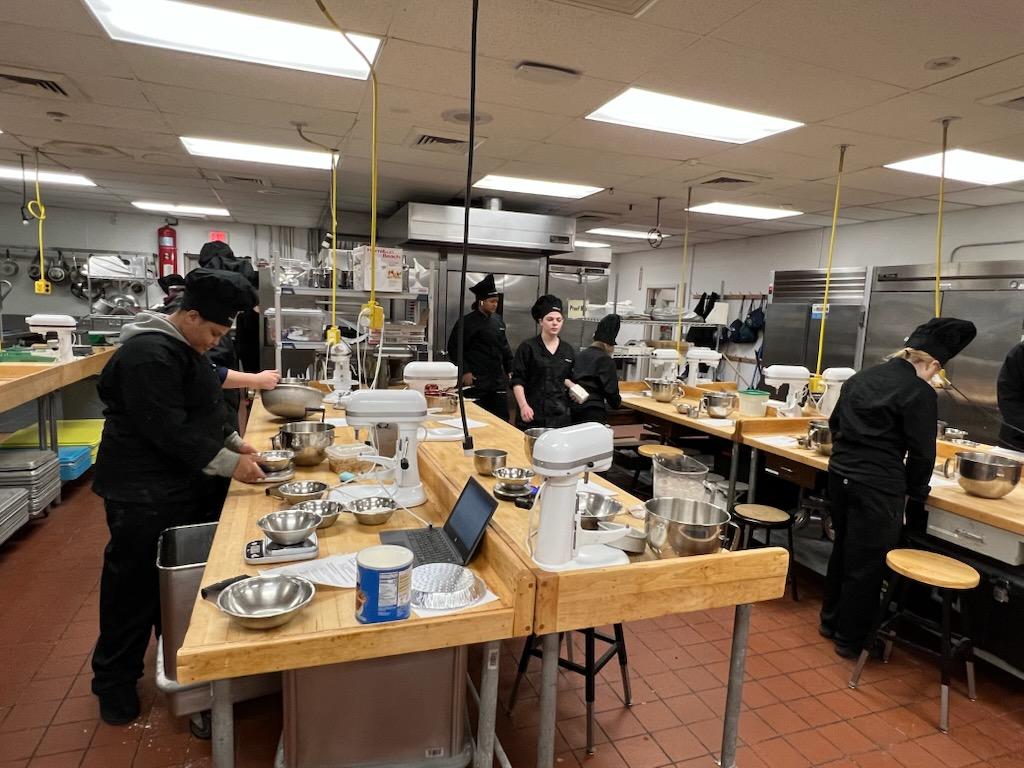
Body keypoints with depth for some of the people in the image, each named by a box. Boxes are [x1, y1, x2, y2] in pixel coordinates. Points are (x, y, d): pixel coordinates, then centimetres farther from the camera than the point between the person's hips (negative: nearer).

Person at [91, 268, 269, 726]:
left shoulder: (185, 347, 11)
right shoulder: (150, 355, -22)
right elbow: (168, 431, -27)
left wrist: (234, 444, 7)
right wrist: (229, 464, -22)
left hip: (182, 488, 10)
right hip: (144, 496, -10)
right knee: (135, 587, 6)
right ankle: (114, 681, 26)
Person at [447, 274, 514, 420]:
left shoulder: (498, 320, 11)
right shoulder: (467, 322, -8)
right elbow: (454, 348, -9)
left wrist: (510, 369, 16)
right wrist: (464, 371, -14)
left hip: (498, 380, 6)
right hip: (476, 381, -6)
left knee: (502, 418, 7)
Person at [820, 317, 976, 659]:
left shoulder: (861, 377, 8)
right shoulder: (920, 393, -12)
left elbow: (836, 423, 16)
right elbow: (921, 452, -8)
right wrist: (916, 494, 7)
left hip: (840, 474, 7)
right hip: (878, 486, -7)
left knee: (843, 550, 22)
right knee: (868, 562, 7)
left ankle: (831, 620, 36)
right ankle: (850, 639, 20)